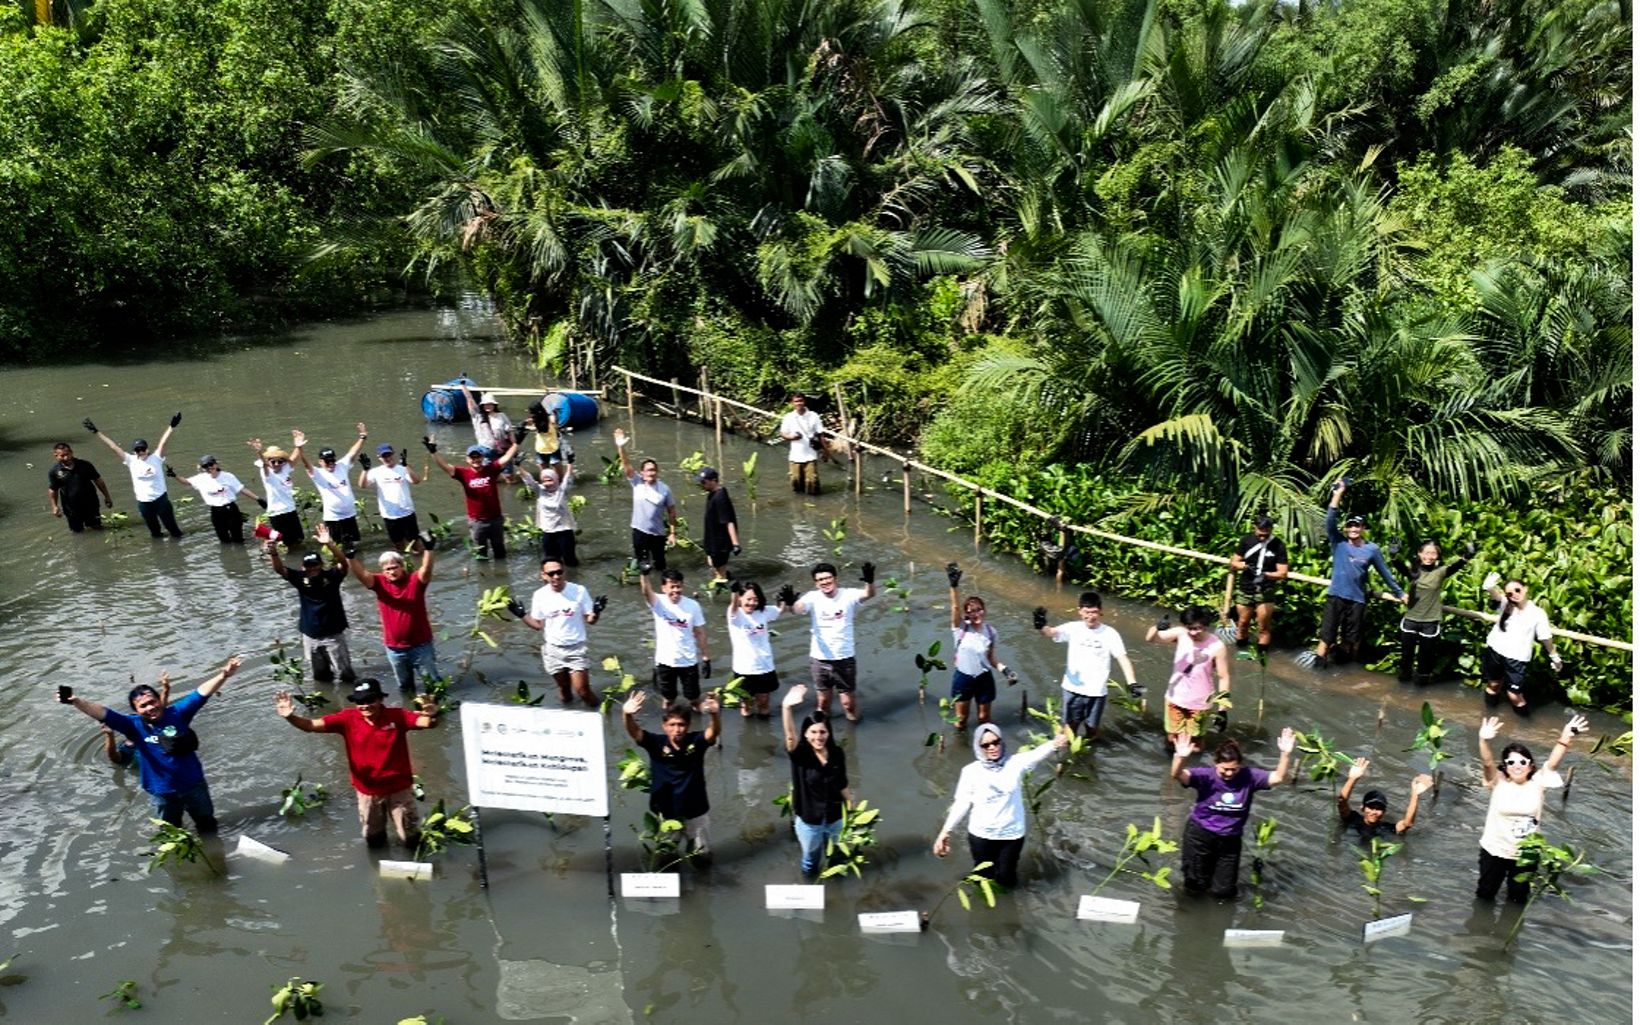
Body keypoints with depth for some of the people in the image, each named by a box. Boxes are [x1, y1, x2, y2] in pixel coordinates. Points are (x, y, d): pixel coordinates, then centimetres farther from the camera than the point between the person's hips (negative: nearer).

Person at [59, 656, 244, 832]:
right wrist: (75, 701, -35)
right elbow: (102, 714, -21)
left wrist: (223, 675, -30)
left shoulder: (176, 713, -12)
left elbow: (201, 693, -17)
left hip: (194, 785, 0)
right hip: (162, 793, 0)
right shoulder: (134, 725, -11)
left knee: (208, 827, 23)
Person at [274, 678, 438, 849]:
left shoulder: (397, 716, -19)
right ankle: (378, 829, 57)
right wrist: (290, 717, -39)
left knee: (411, 841, 12)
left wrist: (432, 716, -58)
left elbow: (427, 723, -32)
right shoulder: (348, 719, -14)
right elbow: (312, 725, -19)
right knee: (373, 840, 22)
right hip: (367, 791, 2)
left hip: (399, 789, -2)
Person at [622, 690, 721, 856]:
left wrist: (713, 714, -54)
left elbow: (714, 732, -31)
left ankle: (692, 843, 46)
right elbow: (634, 732, -27)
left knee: (702, 857, 16)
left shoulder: (696, 741, -13)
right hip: (665, 812, 0)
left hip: (695, 811, 0)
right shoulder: (656, 743, -12)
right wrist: (627, 715, -50)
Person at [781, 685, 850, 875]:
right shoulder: (800, 755, -23)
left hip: (834, 818, 2)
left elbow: (842, 784, 2)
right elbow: (790, 736, -44)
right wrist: (787, 707, -62)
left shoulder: (837, 753, -13)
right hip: (808, 821, -2)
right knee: (810, 862, 23)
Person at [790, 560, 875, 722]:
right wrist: (789, 602, -55)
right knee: (823, 700, 16)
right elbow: (797, 608, -29)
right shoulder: (813, 598, -9)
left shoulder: (848, 595, -10)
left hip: (844, 658, -1)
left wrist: (870, 580, -53)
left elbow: (869, 594, -29)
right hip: (819, 659, 1)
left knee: (848, 701, 8)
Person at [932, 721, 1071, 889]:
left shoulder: (1015, 763, -12)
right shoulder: (971, 771, -10)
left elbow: (1038, 754, -30)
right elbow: (961, 803, -5)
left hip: (1011, 834, 0)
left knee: (1006, 879, 12)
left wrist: (1055, 744, -50)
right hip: (981, 834, 0)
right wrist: (945, 831, -9)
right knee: (983, 877, 15)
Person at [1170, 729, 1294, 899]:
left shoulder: (1249, 776, -13)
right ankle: (1204, 864, 43)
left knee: (1223, 891, 12)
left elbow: (1278, 778, -19)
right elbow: (1177, 775, -36)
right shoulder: (1206, 776, -21)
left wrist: (1286, 755, -36)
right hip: (1200, 834, -2)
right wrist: (1180, 757, -59)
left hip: (1230, 840, 2)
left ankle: (1215, 865, 44)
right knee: (1196, 886, 11)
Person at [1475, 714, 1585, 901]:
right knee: (1485, 893, 16)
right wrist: (1485, 741, -50)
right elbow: (1487, 763, -30)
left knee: (1519, 897, 19)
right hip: (1495, 850, -1)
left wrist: (1565, 739, -39)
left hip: (1525, 853, 1)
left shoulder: (1536, 784, -8)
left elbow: (1552, 764, -23)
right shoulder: (1499, 783, -13)